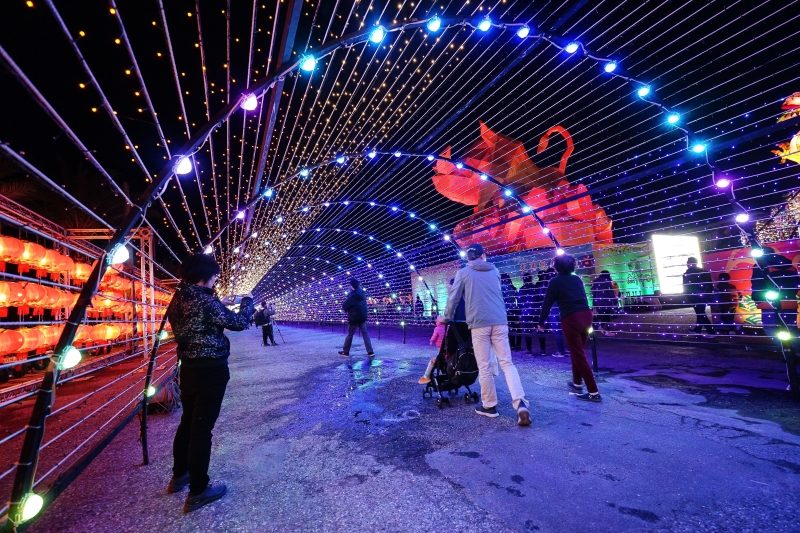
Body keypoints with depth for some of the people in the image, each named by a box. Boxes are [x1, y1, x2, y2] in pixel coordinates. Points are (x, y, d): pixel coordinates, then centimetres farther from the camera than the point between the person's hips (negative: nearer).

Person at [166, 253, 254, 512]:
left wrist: (221, 305, 17)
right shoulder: (205, 300, -23)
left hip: (188, 367, 9)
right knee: (202, 427, 1)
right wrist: (247, 301, 1)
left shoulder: (179, 298, 4)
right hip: (210, 370, -9)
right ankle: (198, 491, 14)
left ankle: (179, 476, 39)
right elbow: (238, 323, -15)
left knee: (188, 421, 23)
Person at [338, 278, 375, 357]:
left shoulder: (352, 296, -21)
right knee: (365, 333, 8)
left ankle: (345, 352, 18)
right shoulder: (362, 293, -1)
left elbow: (344, 307, -13)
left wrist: (346, 301, 8)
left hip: (354, 318, -6)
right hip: (363, 317, 6)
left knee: (350, 334, 7)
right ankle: (370, 352, 4)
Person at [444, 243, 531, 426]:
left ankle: (489, 406, 14)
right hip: (500, 321, 3)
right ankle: (520, 402, -8)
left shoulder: (463, 273, 6)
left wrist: (446, 317, 18)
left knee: (484, 366, 5)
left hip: (479, 323, -3)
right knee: (507, 362, 5)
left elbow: (453, 298, 5)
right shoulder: (494, 271, 18)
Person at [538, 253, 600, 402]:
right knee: (577, 352, 21)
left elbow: (547, 303, -1)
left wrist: (541, 322, 9)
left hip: (571, 319, -7)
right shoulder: (577, 279, 14)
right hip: (586, 315, 7)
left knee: (579, 356, -1)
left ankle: (594, 392, 0)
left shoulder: (555, 282, -3)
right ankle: (577, 384, 33)